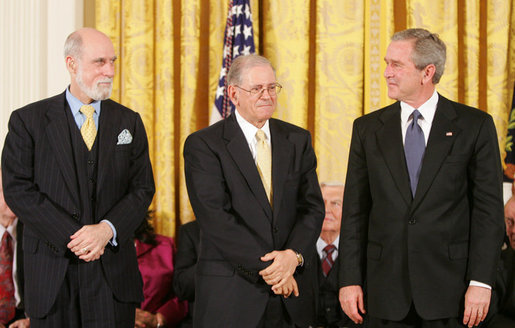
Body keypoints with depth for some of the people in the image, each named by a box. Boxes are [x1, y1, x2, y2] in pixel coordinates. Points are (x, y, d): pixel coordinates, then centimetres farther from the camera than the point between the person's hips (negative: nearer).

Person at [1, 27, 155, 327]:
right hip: (52, 272, -2)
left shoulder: (129, 122, 9)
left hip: (114, 270, 2)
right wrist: (71, 236, -15)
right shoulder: (28, 120, 1)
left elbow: (143, 188, 4)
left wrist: (107, 229, -13)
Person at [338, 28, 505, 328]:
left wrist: (481, 282, -9)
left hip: (450, 286, -2)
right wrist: (350, 280, 0)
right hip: (387, 288, 2)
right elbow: (355, 210, 6)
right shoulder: (368, 128, 7)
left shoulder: (475, 125, 0)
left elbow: (489, 208, -3)